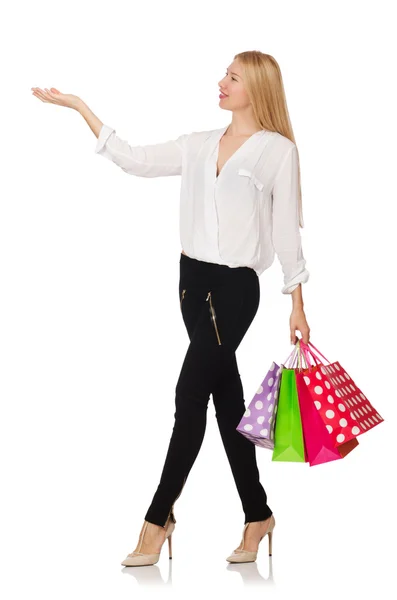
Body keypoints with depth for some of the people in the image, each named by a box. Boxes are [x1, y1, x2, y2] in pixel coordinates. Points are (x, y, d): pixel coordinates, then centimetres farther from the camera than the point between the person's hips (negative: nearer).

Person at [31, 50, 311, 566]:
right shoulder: (199, 145, 11)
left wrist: (297, 304, -5)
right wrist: (77, 105, 9)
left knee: (190, 394, -8)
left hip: (236, 286, -6)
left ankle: (159, 517, 1)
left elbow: (286, 229, -4)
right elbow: (133, 159, 11)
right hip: (193, 278, 6)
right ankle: (258, 514, 20)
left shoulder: (278, 150, -4)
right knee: (225, 396, 10)